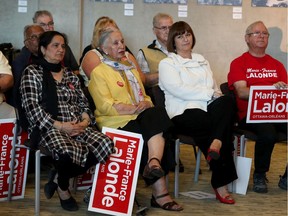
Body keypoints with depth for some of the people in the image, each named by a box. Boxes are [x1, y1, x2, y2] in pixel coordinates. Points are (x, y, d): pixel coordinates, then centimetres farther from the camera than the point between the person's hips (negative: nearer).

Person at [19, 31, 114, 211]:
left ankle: (59, 180, -7)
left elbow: (83, 103, 19)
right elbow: (32, 107, -8)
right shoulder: (32, 72, 3)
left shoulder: (70, 74, 21)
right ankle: (63, 189, -4)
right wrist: (59, 125, -17)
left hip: (77, 127, 6)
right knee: (69, 151, -40)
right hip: (48, 128, -6)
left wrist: (85, 121, -4)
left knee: (106, 144, -24)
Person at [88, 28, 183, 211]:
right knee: (155, 135, -30)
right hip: (117, 122, -6)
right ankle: (160, 192, -33)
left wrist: (146, 104, -3)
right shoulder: (99, 72, 4)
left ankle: (154, 163, -46)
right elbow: (106, 106, -8)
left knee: (157, 113, -30)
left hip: (141, 118, 6)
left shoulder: (131, 69, 28)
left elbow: (145, 98, 23)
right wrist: (134, 108, -17)